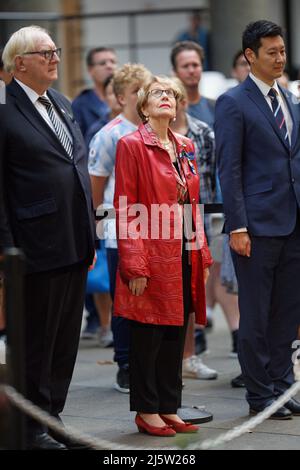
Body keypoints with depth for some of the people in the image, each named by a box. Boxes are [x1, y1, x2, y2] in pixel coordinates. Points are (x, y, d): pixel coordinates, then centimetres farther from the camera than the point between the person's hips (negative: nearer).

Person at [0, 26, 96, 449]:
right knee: (36, 342, 2)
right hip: (38, 250, -8)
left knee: (66, 340, 13)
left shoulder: (62, 104, 15)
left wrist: (90, 236, 16)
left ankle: (52, 418, 23)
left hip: (75, 246, 8)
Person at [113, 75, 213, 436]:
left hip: (184, 258, 7)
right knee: (147, 338, 1)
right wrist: (135, 267, -15)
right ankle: (146, 412, 11)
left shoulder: (185, 147, 14)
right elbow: (125, 211, -10)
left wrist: (203, 256, 11)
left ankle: (169, 409, 19)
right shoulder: (132, 146, -7)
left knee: (175, 336, 11)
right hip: (152, 259, -7)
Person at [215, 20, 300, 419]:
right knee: (256, 315, 1)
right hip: (259, 225, -6)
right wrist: (237, 227, -15)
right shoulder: (234, 103, -6)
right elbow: (229, 169, -10)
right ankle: (260, 395, 9)